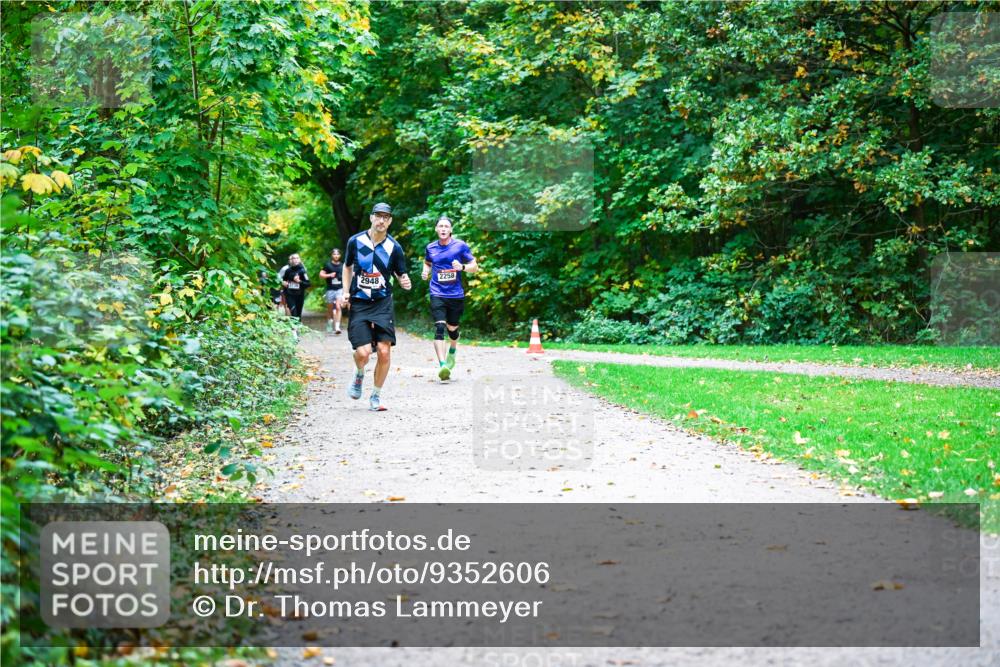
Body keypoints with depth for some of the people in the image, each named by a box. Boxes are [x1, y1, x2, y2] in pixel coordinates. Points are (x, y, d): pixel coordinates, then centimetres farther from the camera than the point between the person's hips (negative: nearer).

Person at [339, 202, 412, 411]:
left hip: (383, 304, 1)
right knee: (363, 352, -14)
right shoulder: (355, 241, -1)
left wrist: (405, 282, -18)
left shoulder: (394, 247, -2)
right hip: (359, 305, -1)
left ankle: (376, 397, 11)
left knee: (384, 351, -7)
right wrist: (346, 292, 5)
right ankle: (359, 375, 23)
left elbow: (401, 275, 6)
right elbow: (347, 266, 16)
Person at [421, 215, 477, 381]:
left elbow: (474, 267, 3)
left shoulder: (460, 246, -1)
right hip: (437, 294, 0)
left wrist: (462, 267, -17)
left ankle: (452, 351, 48)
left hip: (456, 294, 0)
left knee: (452, 328, 14)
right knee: (439, 328, -18)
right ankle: (442, 365, -28)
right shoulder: (431, 247, 7)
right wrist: (426, 271, 6)